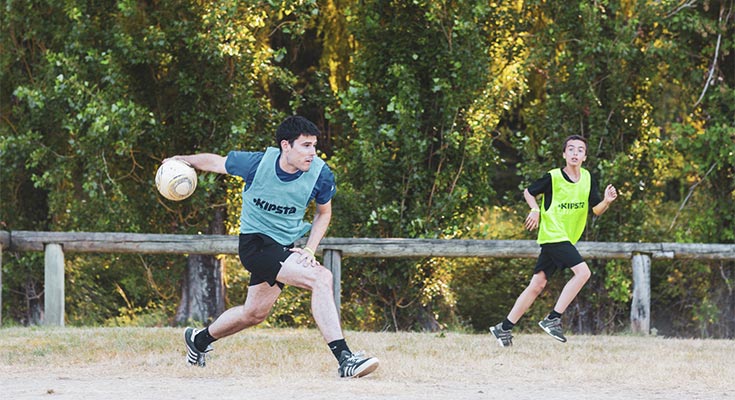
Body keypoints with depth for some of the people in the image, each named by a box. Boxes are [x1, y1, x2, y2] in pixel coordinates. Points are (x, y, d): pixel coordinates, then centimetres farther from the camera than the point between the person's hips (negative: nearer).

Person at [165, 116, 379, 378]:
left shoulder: (321, 174, -11)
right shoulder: (256, 163, -19)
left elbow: (323, 213, 8)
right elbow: (215, 162, 0)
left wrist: (309, 250, -4)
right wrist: (184, 160, 10)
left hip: (284, 247, 6)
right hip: (255, 244, -6)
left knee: (255, 313, 21)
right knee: (322, 278, -25)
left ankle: (198, 340, 48)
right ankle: (344, 359, -29)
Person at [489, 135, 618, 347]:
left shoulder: (587, 179, 6)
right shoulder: (553, 177, -9)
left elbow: (596, 210, 5)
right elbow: (528, 192, 6)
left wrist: (607, 201, -14)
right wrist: (535, 210, -9)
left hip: (565, 239, 6)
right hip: (552, 234, -6)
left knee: (537, 284, 7)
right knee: (582, 271, -21)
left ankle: (504, 328, 12)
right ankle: (553, 319, -17)